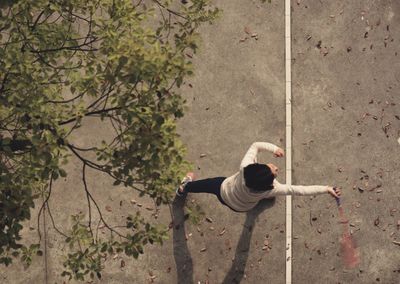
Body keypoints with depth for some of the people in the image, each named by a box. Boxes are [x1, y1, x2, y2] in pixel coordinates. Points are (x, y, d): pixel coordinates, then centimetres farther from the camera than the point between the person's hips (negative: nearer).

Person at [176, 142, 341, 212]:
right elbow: (300, 190, -44)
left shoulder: (246, 167, -44)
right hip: (241, 208, 1)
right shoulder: (272, 190, -46)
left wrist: (274, 148, -37)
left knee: (209, 184, 30)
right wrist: (327, 189, -44)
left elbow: (255, 145, -28)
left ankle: (184, 188, 58)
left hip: (224, 190, -1)